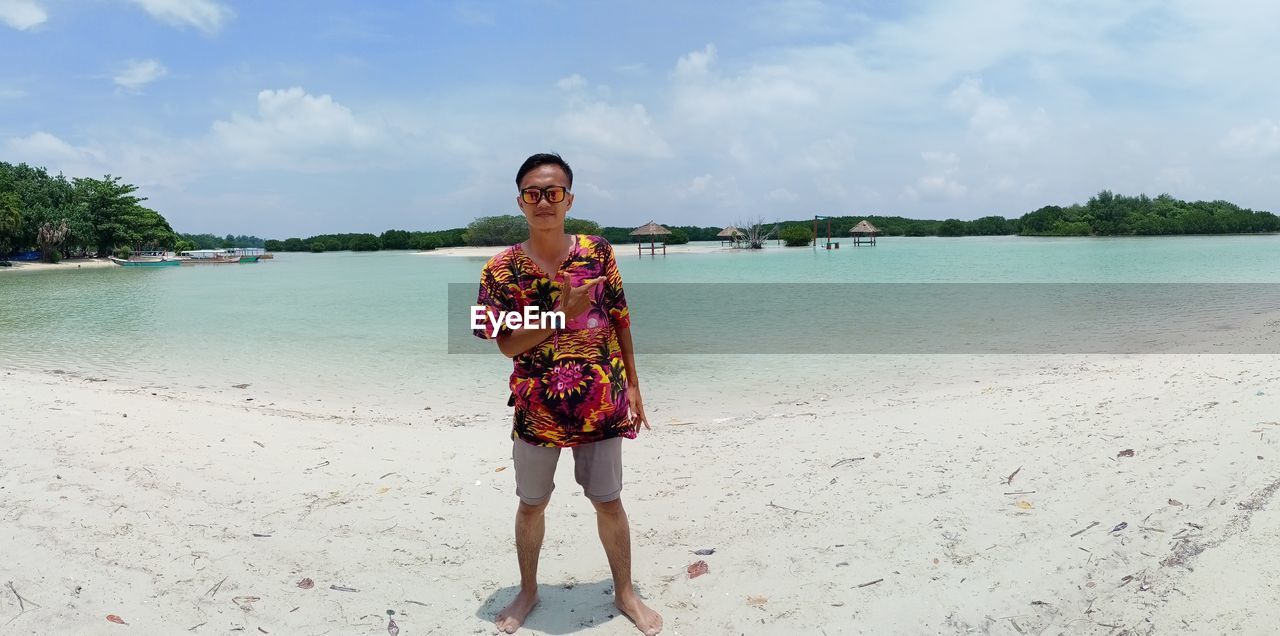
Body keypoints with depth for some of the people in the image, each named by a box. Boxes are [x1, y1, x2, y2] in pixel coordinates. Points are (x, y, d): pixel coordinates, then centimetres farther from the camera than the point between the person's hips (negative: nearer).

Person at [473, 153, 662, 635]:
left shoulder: (599, 253, -3)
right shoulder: (502, 269, -7)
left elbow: (620, 322, 3)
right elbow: (507, 344, -10)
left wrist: (633, 386, 4)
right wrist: (564, 313, -22)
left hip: (602, 404, 0)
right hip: (537, 408, 0)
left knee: (608, 502, 12)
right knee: (531, 504, 16)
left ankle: (625, 592, 32)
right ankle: (528, 591, 39)